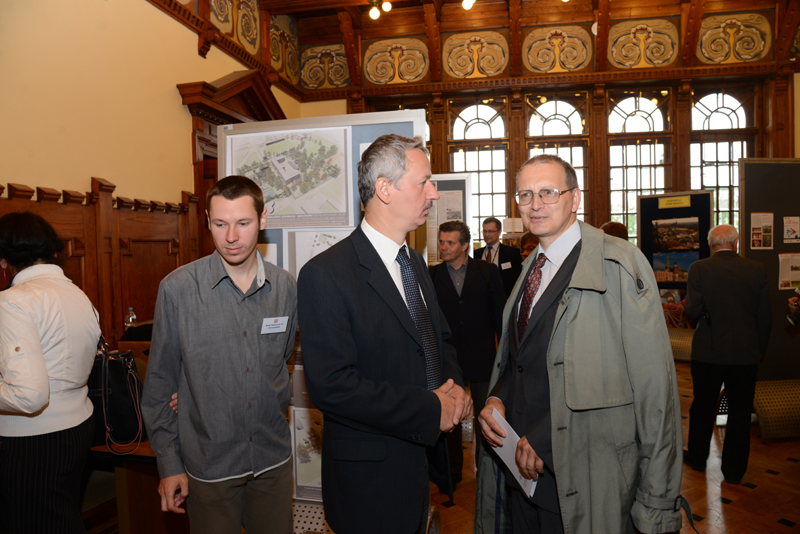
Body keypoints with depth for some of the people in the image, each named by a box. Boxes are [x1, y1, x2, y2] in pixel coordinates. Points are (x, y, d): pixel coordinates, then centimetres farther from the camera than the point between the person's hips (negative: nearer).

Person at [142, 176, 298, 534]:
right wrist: (168, 463, -2)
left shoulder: (287, 287, -4)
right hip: (208, 465, -2)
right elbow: (159, 385, -4)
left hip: (273, 460, 3)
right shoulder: (177, 289, -11)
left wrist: (275, 414, 4)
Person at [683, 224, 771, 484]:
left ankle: (697, 458, 31)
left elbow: (693, 310, -14)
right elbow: (764, 316, 0)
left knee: (703, 407, 15)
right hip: (746, 352, 1)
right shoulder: (756, 270, -2)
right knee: (740, 411, 11)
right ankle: (734, 470, 21)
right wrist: (759, 348, 12)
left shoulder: (699, 269, -9)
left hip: (709, 350, -1)